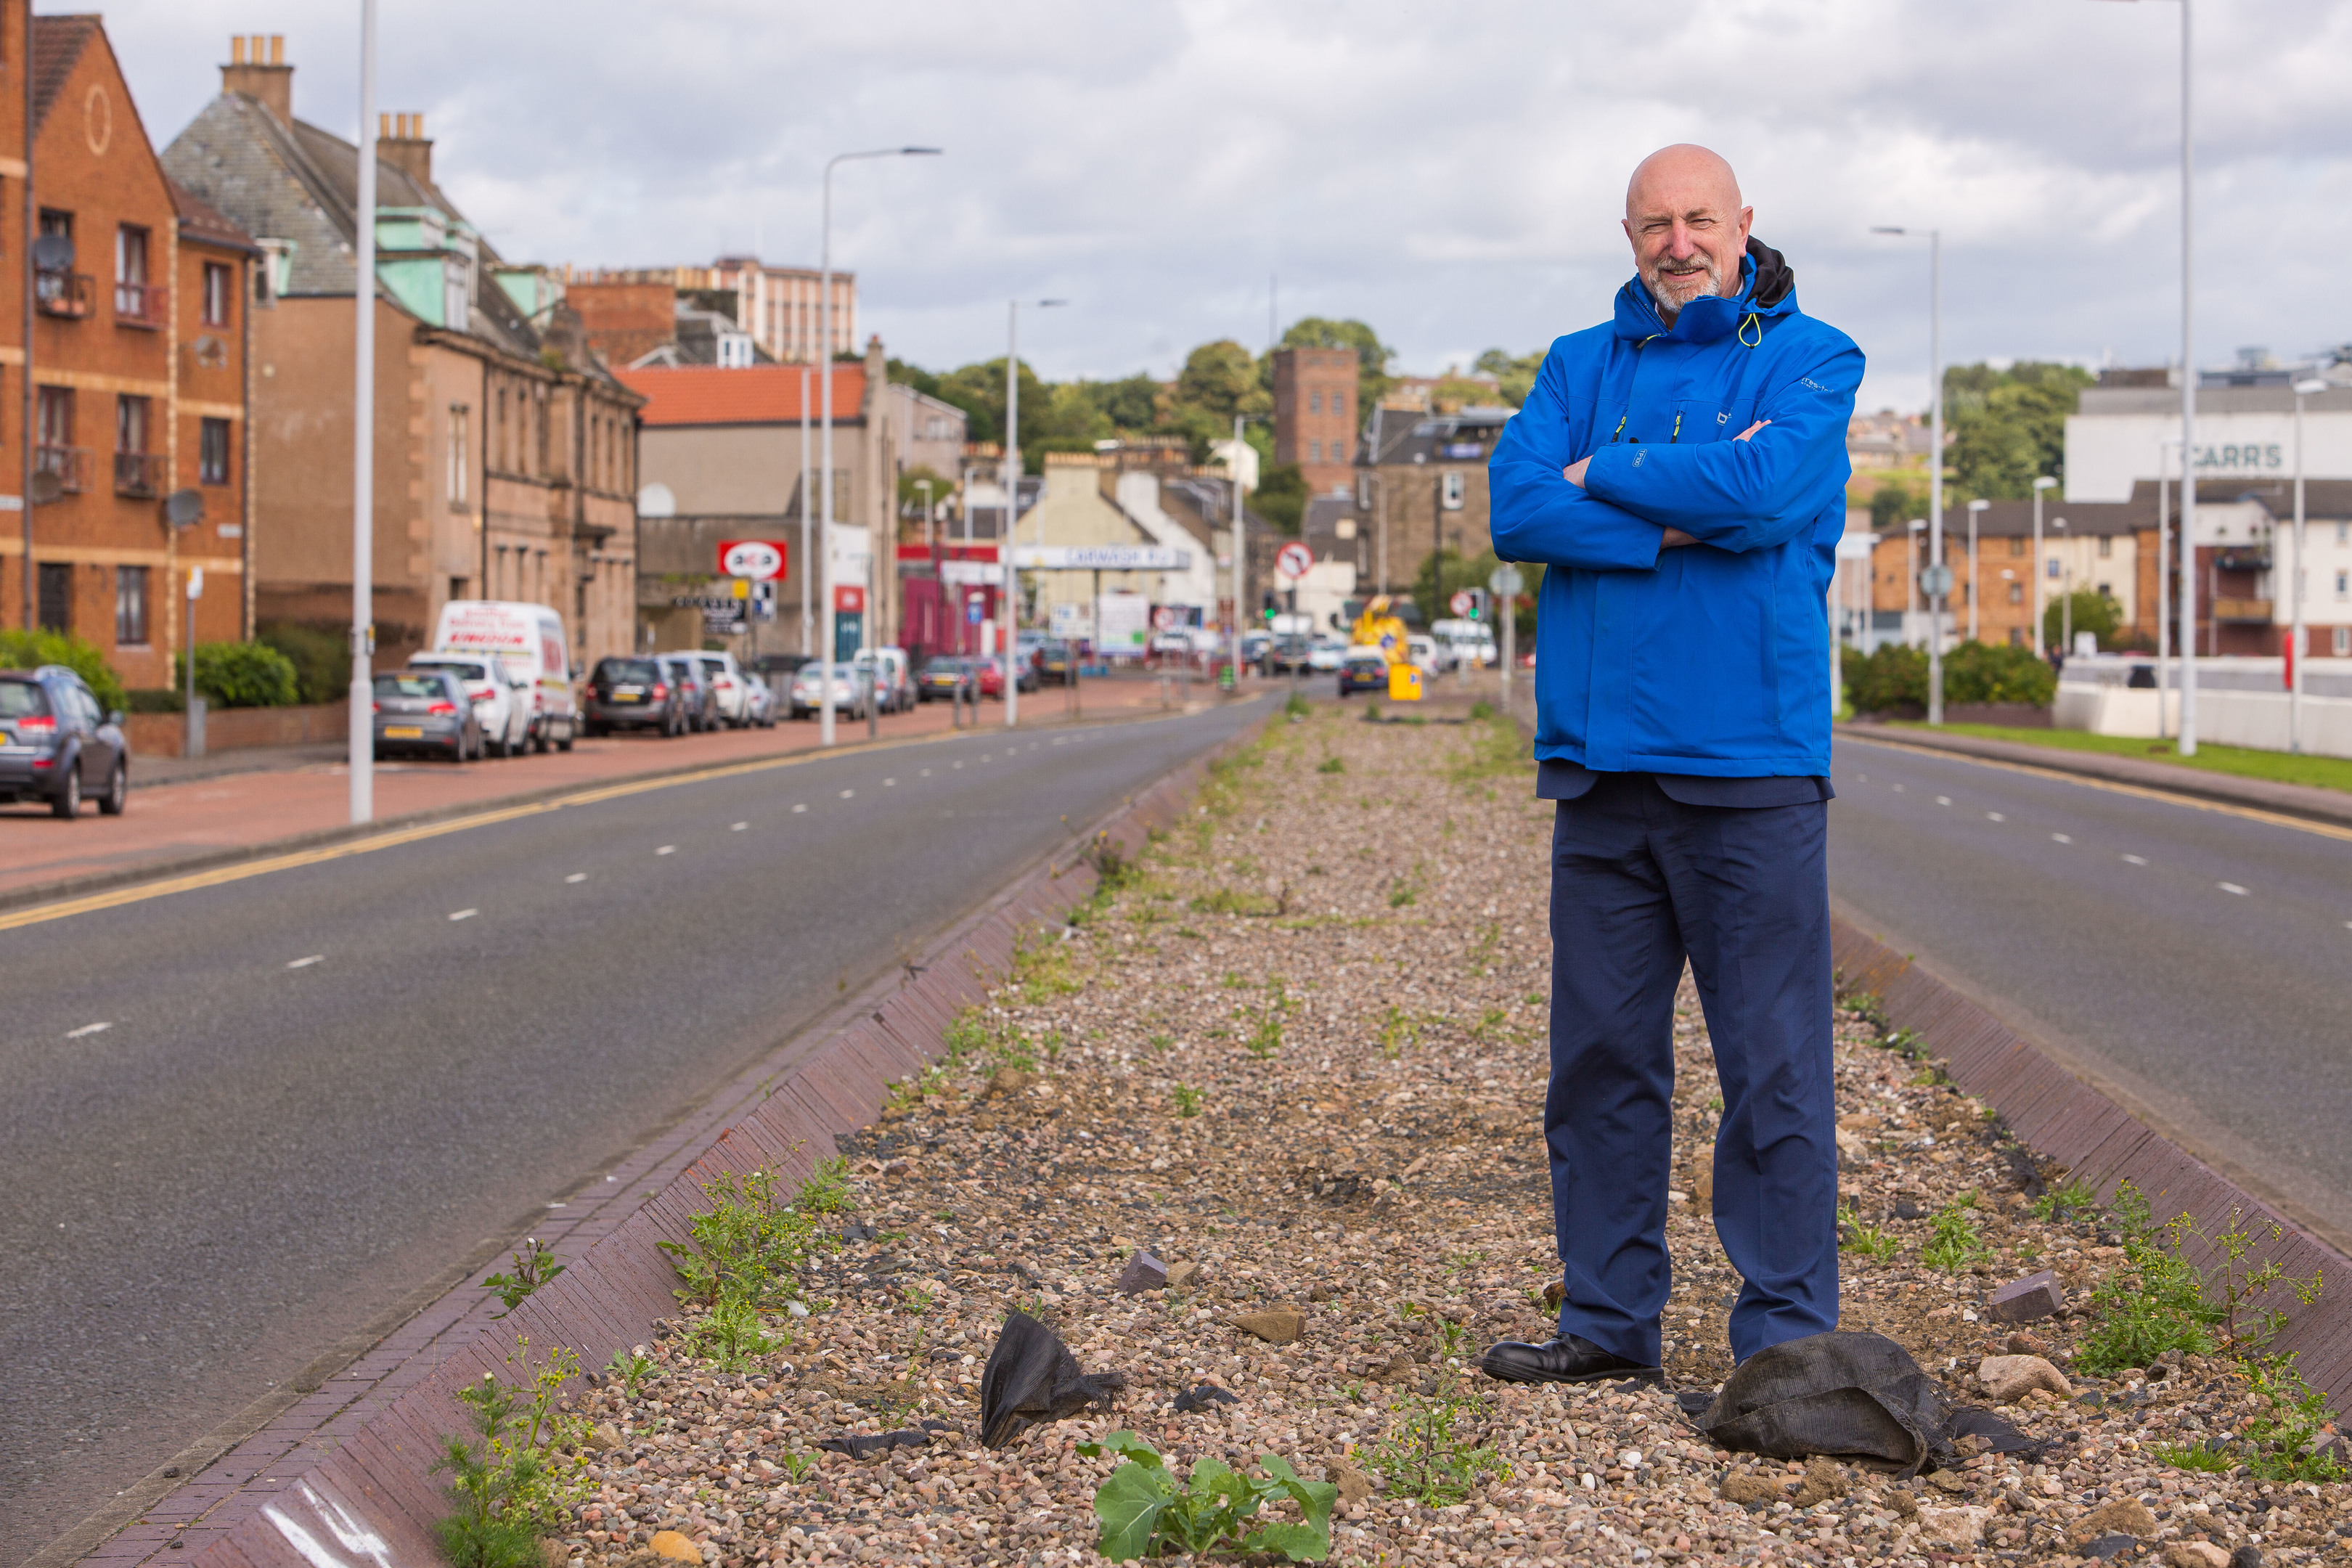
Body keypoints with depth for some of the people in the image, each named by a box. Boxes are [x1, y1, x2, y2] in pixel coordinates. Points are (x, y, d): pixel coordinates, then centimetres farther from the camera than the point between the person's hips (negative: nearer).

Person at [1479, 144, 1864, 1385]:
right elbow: (1515, 510, -2)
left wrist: (1605, 474, -3)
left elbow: (1761, 486, -17)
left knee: (1773, 1067, -2)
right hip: (1599, 768, 4)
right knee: (1600, 1057, 9)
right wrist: (1682, 518, -11)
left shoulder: (1809, 360, 3)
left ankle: (1786, 1338, 5)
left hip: (1749, 768, -4)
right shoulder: (1580, 365, 15)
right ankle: (1608, 1320, 19)